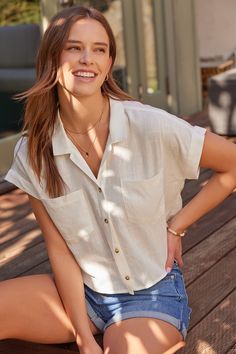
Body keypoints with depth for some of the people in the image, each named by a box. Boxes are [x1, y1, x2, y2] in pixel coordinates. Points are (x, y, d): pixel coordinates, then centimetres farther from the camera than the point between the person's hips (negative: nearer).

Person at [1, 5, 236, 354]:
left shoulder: (150, 126, -17)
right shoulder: (32, 154, -9)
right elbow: (59, 250, -6)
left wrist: (176, 226, -8)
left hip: (152, 292, -2)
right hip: (80, 290, 2)